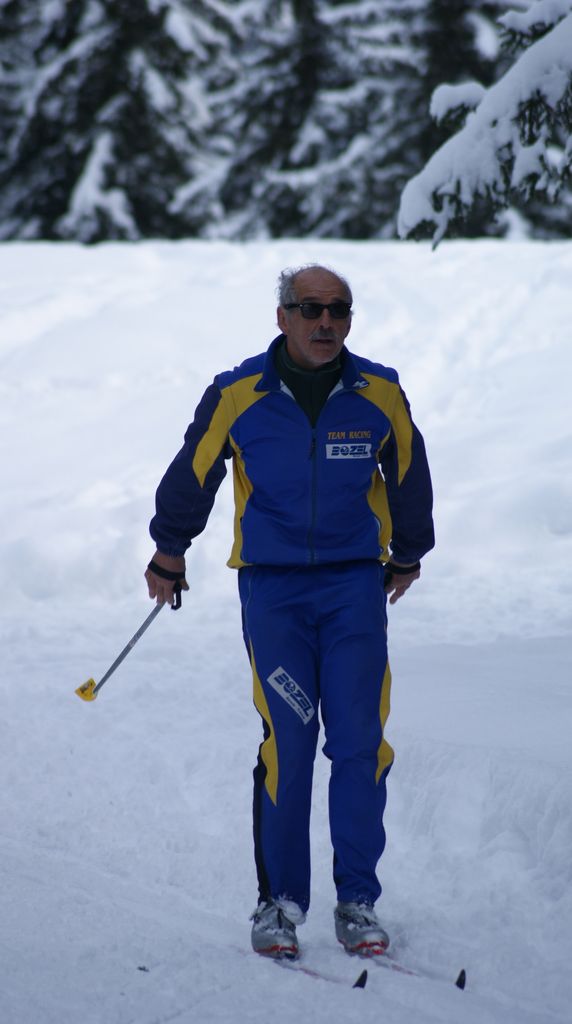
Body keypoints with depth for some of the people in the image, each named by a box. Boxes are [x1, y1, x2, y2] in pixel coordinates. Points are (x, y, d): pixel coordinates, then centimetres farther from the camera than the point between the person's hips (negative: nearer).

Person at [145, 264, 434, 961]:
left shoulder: (380, 395, -1)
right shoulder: (237, 396, -5)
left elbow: (409, 482, 17)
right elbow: (190, 479, 11)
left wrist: (406, 558, 29)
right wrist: (168, 557, 22)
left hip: (355, 585, 1)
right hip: (272, 588, -1)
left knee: (360, 741, -5)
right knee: (287, 741, -8)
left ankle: (357, 900, 4)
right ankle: (279, 901, 3)